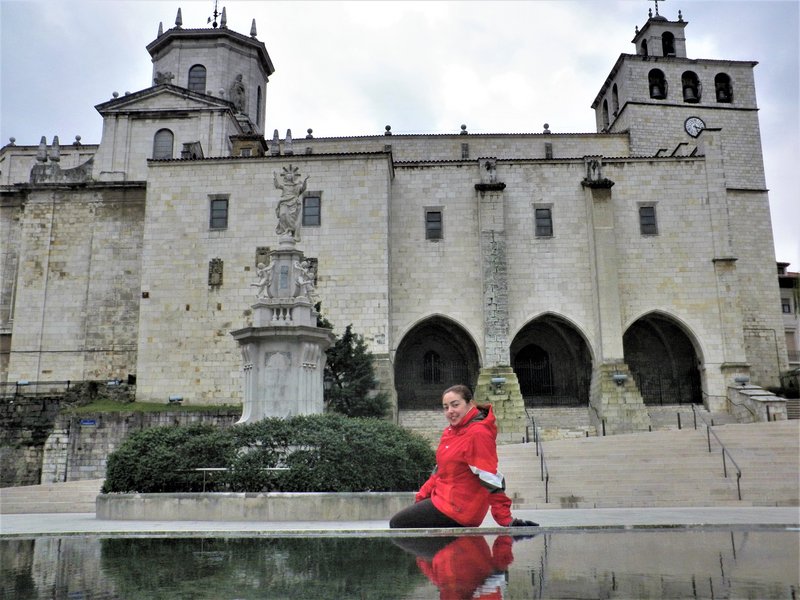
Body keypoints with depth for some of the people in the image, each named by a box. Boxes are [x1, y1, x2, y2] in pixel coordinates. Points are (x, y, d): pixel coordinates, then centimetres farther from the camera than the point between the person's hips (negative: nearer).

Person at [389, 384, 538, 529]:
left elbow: (490, 478, -23)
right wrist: (421, 497, 9)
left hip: (457, 509, -10)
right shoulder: (449, 432, 10)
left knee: (397, 523, -6)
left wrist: (505, 519, -22)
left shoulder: (478, 434, -19)